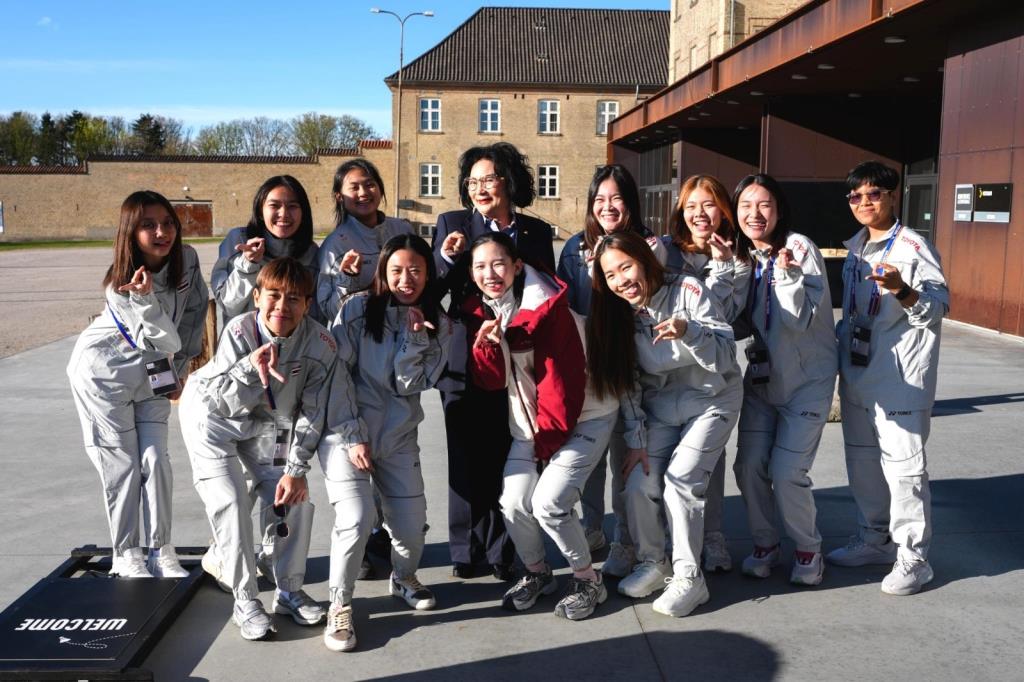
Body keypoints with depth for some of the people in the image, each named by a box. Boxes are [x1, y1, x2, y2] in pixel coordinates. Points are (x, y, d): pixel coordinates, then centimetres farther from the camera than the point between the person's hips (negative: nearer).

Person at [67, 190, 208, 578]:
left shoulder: (187, 259, -14)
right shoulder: (121, 285, -26)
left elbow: (195, 314, 0)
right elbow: (165, 340, -29)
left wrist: (181, 370, 2)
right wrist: (145, 299, -44)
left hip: (153, 374, 4)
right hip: (104, 373, -4)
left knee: (155, 460, 2)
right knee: (122, 464, 2)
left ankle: (161, 550, 12)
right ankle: (125, 555, 15)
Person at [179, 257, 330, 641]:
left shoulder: (321, 344, -26)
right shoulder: (240, 330, -31)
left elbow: (311, 414, -18)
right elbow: (218, 402, -33)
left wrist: (296, 469, -20)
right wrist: (251, 367, -50)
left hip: (267, 426, 3)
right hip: (211, 415, -3)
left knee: (296, 500, -4)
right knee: (231, 502, -13)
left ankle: (289, 592, 15)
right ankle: (245, 602, 1)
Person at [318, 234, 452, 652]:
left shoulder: (437, 324, 2)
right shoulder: (358, 309, -8)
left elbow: (409, 385, -5)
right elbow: (336, 373, -10)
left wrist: (416, 340, -20)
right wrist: (352, 436, -13)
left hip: (399, 436, 4)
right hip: (346, 430, -3)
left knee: (411, 523, 1)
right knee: (356, 519, -19)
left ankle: (403, 579, 34)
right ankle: (339, 605, 2)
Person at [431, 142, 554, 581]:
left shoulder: (535, 231, 8)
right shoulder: (451, 224, 6)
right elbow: (433, 290, 1)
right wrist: (446, 258, -14)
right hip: (464, 359, 0)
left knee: (505, 458, 2)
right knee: (466, 458, 4)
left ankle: (501, 551, 16)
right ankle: (466, 549, 18)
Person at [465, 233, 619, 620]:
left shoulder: (547, 307, -20)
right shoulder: (480, 312, 0)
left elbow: (564, 377, -20)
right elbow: (489, 381, -4)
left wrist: (548, 437, -15)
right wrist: (485, 344, -24)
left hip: (581, 417, -6)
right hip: (530, 421, 6)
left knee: (548, 503, -16)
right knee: (513, 504, -4)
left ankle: (589, 581, 8)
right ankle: (537, 573, 23)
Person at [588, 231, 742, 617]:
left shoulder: (687, 292, -18)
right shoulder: (618, 314, -5)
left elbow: (726, 356, -21)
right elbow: (627, 383, -1)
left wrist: (688, 331, -39)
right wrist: (636, 440, -4)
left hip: (711, 399, -4)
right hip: (659, 407, 4)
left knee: (680, 480, -18)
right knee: (638, 486, -8)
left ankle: (688, 579, -5)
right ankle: (652, 564, 16)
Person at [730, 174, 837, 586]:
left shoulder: (799, 248, -15)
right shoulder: (743, 256, 2)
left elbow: (801, 320, -19)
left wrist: (786, 274, -33)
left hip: (807, 379, -5)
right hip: (761, 377, 5)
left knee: (787, 472, -10)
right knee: (749, 466, 1)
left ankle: (808, 548, 15)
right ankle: (765, 544, 22)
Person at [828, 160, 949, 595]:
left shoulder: (913, 247, -9)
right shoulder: (855, 249, 14)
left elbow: (938, 308, -15)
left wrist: (903, 290, -31)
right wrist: (840, 336, 17)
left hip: (901, 379, -8)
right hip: (857, 373, 8)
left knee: (903, 466, -5)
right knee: (862, 461, 15)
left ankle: (913, 559, 6)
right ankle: (874, 540, 30)